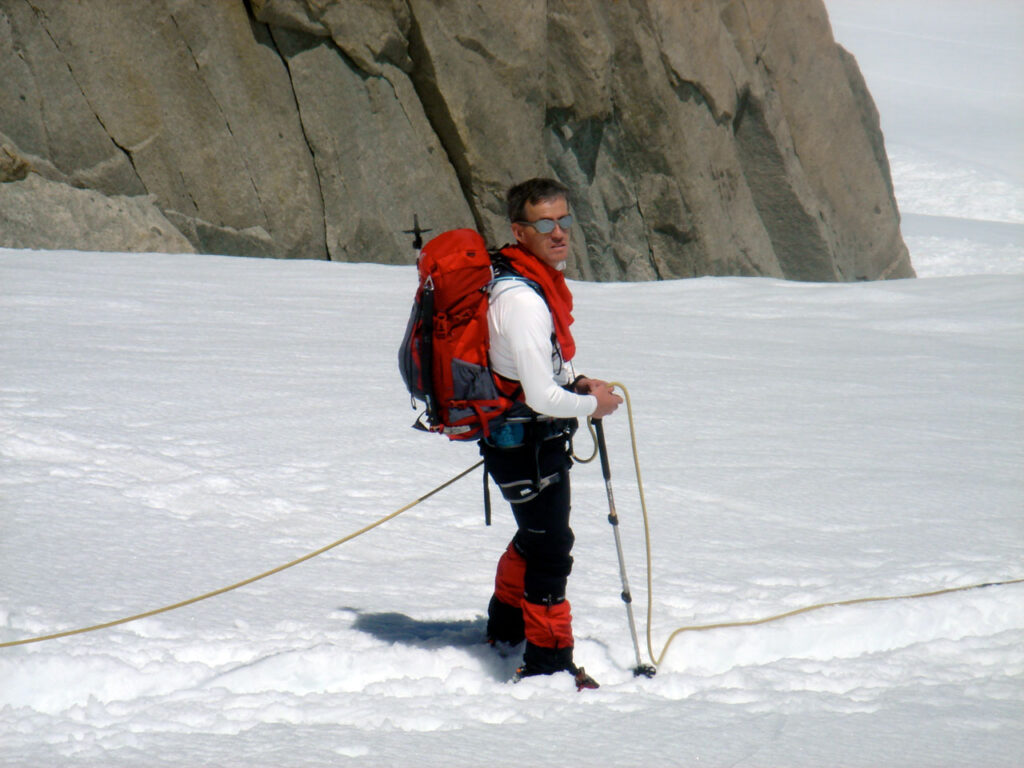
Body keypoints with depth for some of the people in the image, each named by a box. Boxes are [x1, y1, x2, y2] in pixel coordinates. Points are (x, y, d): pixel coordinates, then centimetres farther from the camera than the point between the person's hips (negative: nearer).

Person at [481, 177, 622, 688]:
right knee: (551, 550, 0)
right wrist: (591, 405, -12)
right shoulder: (522, 299, -28)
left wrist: (574, 383, 8)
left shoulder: (540, 281, 4)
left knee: (536, 536, 28)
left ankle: (506, 626, 48)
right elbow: (541, 397, -29)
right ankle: (549, 665, 11)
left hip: (532, 439, 10)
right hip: (525, 443, -10)